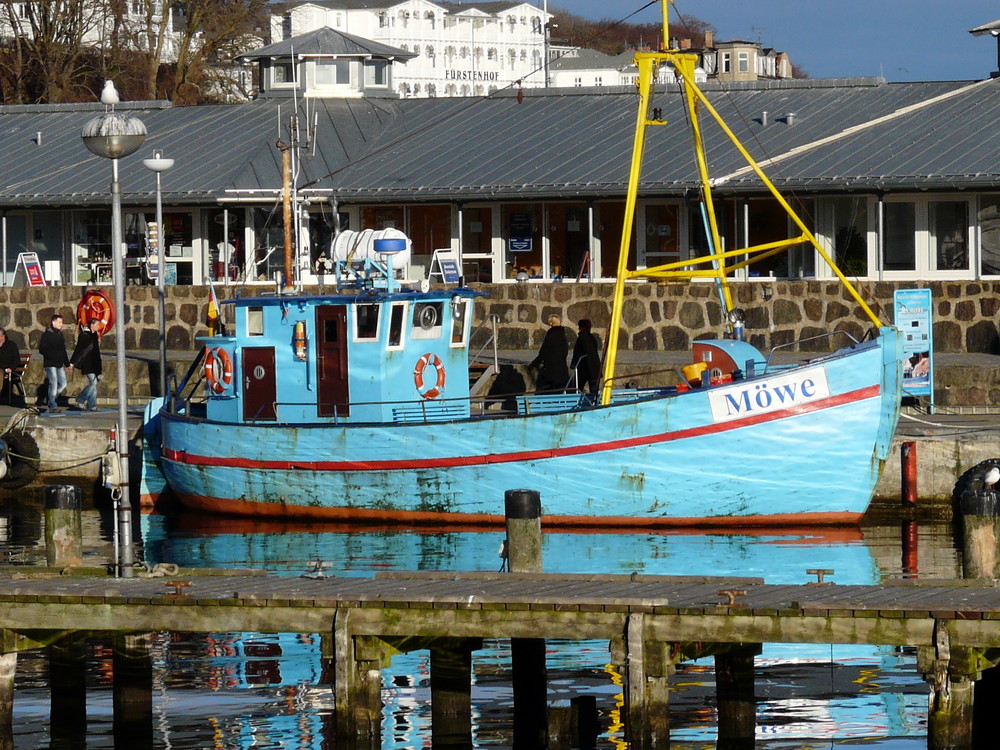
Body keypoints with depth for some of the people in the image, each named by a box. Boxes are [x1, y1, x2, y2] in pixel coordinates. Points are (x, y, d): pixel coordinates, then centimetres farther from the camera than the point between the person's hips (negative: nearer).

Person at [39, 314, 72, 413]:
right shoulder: (47, 335, -9)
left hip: (59, 364, 8)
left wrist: (67, 363, 22)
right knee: (53, 384, -9)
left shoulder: (60, 334, 15)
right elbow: (41, 349, -14)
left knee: (63, 383, 6)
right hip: (50, 364, -8)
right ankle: (53, 407, -6)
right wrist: (52, 356, -22)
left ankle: (51, 400, 21)